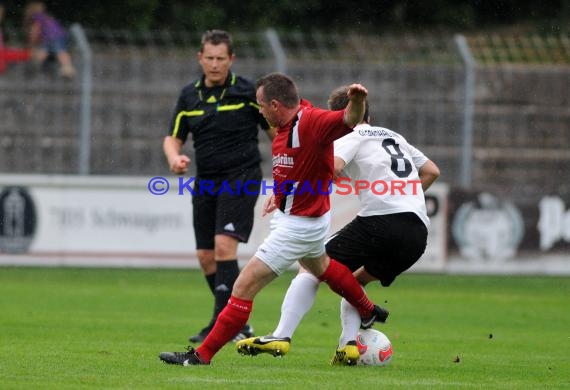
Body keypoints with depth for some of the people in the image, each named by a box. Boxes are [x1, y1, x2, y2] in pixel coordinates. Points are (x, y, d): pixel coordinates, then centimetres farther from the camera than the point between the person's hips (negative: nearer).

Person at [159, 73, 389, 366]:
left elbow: (350, 120, -43)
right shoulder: (287, 124, -1)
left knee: (244, 286, -10)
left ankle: (202, 355, -5)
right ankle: (369, 313, 61)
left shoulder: (311, 122, -29)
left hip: (299, 225, -11)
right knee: (320, 265, 38)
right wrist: (277, 192, 11)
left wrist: (357, 100, -63)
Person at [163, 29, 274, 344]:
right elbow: (173, 138, 12)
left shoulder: (248, 92, -5)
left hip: (240, 177, -6)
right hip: (205, 182, 6)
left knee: (224, 246, -20)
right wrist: (174, 158, -11)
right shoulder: (189, 96, 8)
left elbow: (277, 132, 1)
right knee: (206, 256, 6)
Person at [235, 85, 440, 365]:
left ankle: (281, 336, -12)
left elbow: (332, 166, -13)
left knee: (311, 270, 3)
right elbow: (432, 171, 36)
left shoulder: (350, 136, 8)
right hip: (418, 231, 7)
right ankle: (349, 345, 4)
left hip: (380, 219, -7)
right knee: (354, 281, 26)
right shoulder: (394, 137, 30)